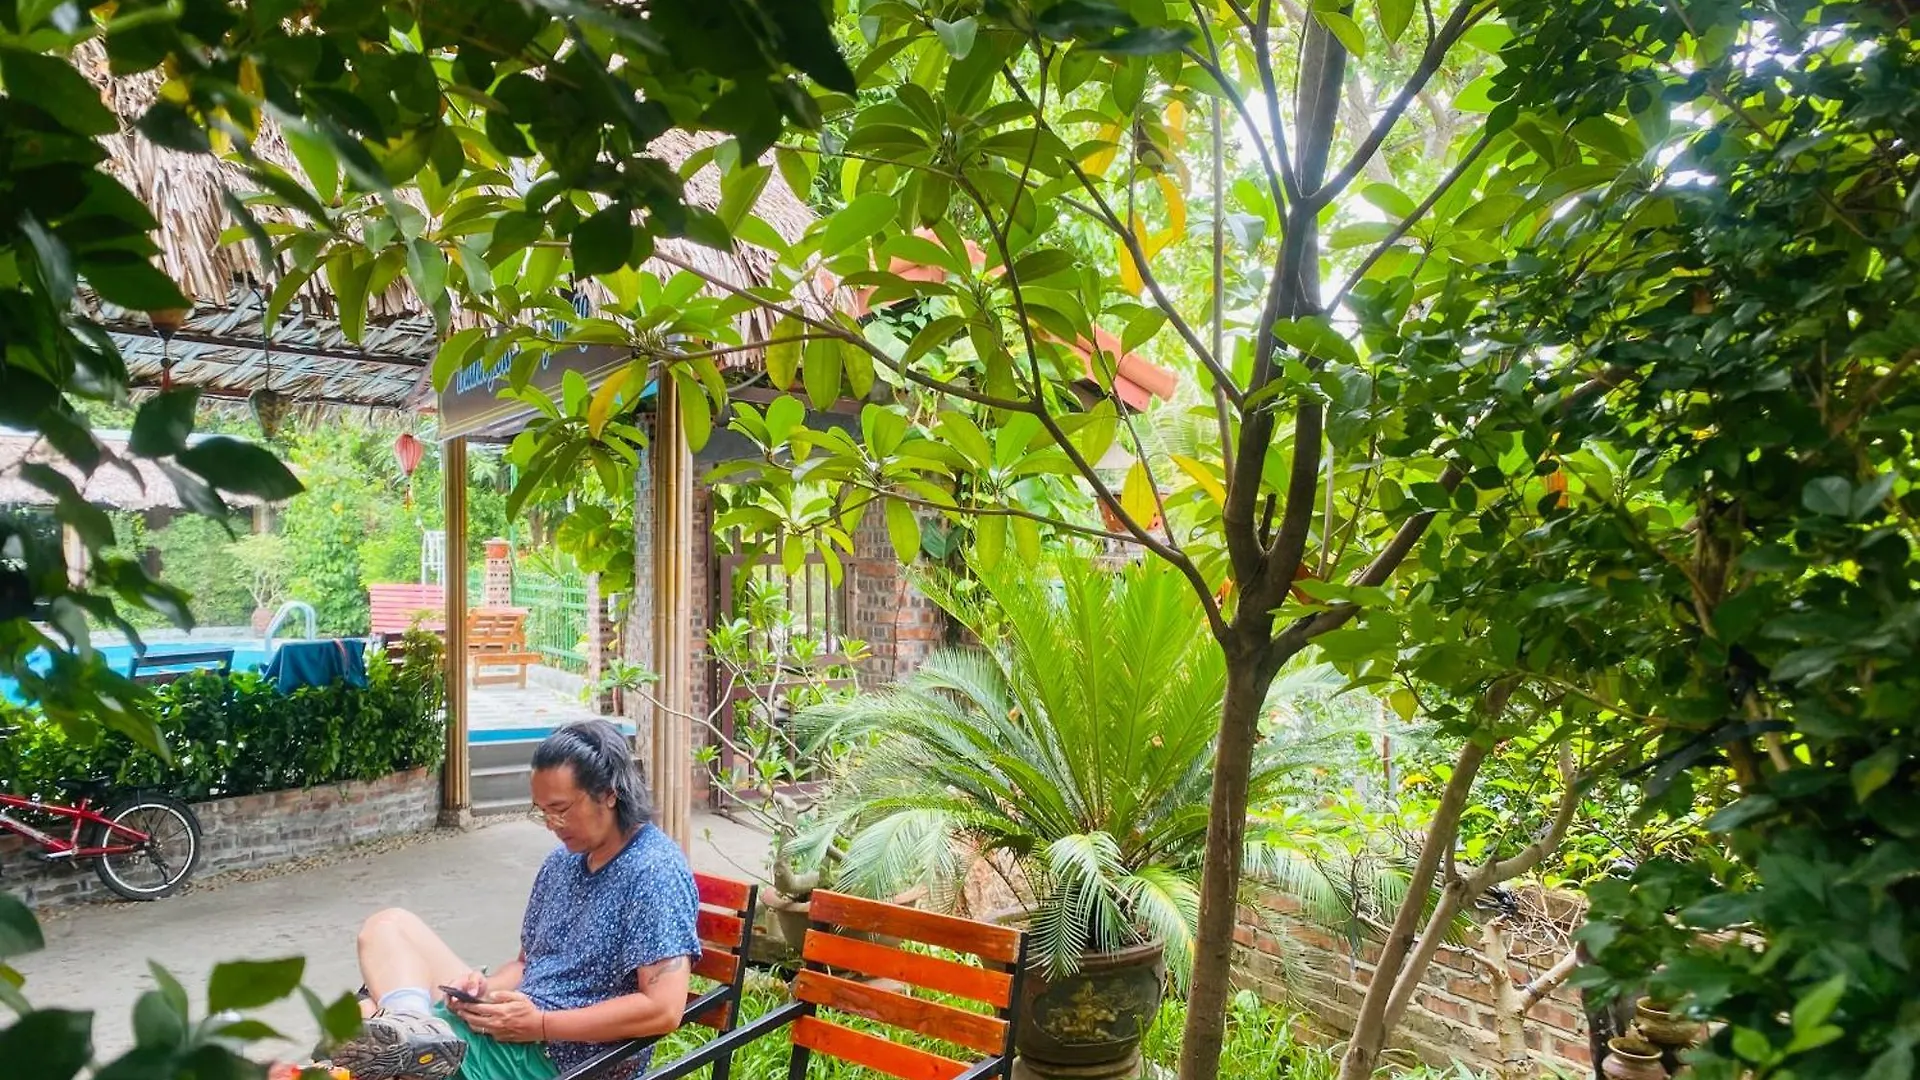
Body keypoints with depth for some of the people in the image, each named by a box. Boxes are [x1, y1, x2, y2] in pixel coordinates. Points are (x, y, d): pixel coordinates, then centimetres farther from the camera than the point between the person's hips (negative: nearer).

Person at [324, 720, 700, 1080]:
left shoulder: (655, 872, -21)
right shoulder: (563, 861, 8)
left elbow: (664, 1009, -26)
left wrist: (540, 1024, -23)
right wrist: (485, 988, -6)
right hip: (515, 1031, 10)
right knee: (390, 926, -1)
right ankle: (414, 1029, -25)